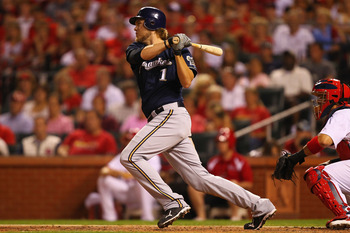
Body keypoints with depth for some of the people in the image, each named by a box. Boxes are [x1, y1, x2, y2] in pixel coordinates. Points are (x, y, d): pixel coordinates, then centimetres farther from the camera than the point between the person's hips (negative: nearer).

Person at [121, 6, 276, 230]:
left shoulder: (178, 50, 3)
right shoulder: (135, 49, 19)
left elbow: (186, 82, -11)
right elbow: (144, 55, -6)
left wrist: (178, 52, -18)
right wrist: (169, 42, -19)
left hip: (172, 114, -6)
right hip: (163, 120, 6)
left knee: (130, 156, -17)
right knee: (200, 179, 2)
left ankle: (173, 203, -15)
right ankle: (259, 206, 4)